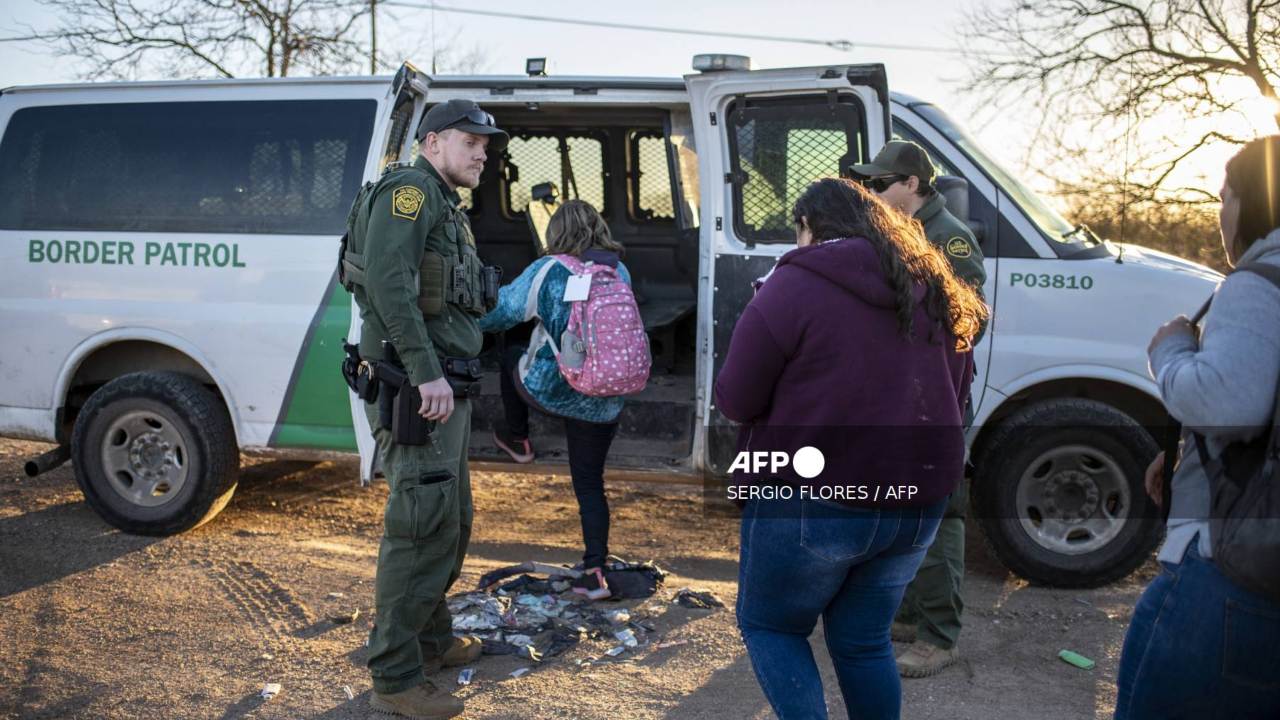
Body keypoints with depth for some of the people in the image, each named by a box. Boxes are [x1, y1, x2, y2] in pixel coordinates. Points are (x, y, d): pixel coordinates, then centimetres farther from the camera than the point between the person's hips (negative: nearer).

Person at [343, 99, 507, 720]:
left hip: (444, 388, 11)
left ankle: (431, 638, 35)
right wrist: (426, 372, -27)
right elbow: (387, 280, -24)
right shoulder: (410, 190, -9)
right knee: (425, 528, -8)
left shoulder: (445, 209, 23)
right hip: (416, 389, -11)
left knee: (452, 522, 19)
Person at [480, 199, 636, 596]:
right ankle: (595, 571, 10)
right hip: (601, 403, 4)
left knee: (512, 356, 30)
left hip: (549, 389, -3)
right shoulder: (620, 273, 3)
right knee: (590, 483, 14)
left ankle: (517, 440, 42)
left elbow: (498, 312, -2)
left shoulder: (548, 271, -11)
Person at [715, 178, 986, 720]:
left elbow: (734, 400, -9)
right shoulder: (935, 289, 10)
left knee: (768, 626, 16)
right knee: (863, 641, 21)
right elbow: (956, 394, 19)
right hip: (916, 502, 6)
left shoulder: (795, 284, -10)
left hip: (814, 502, -6)